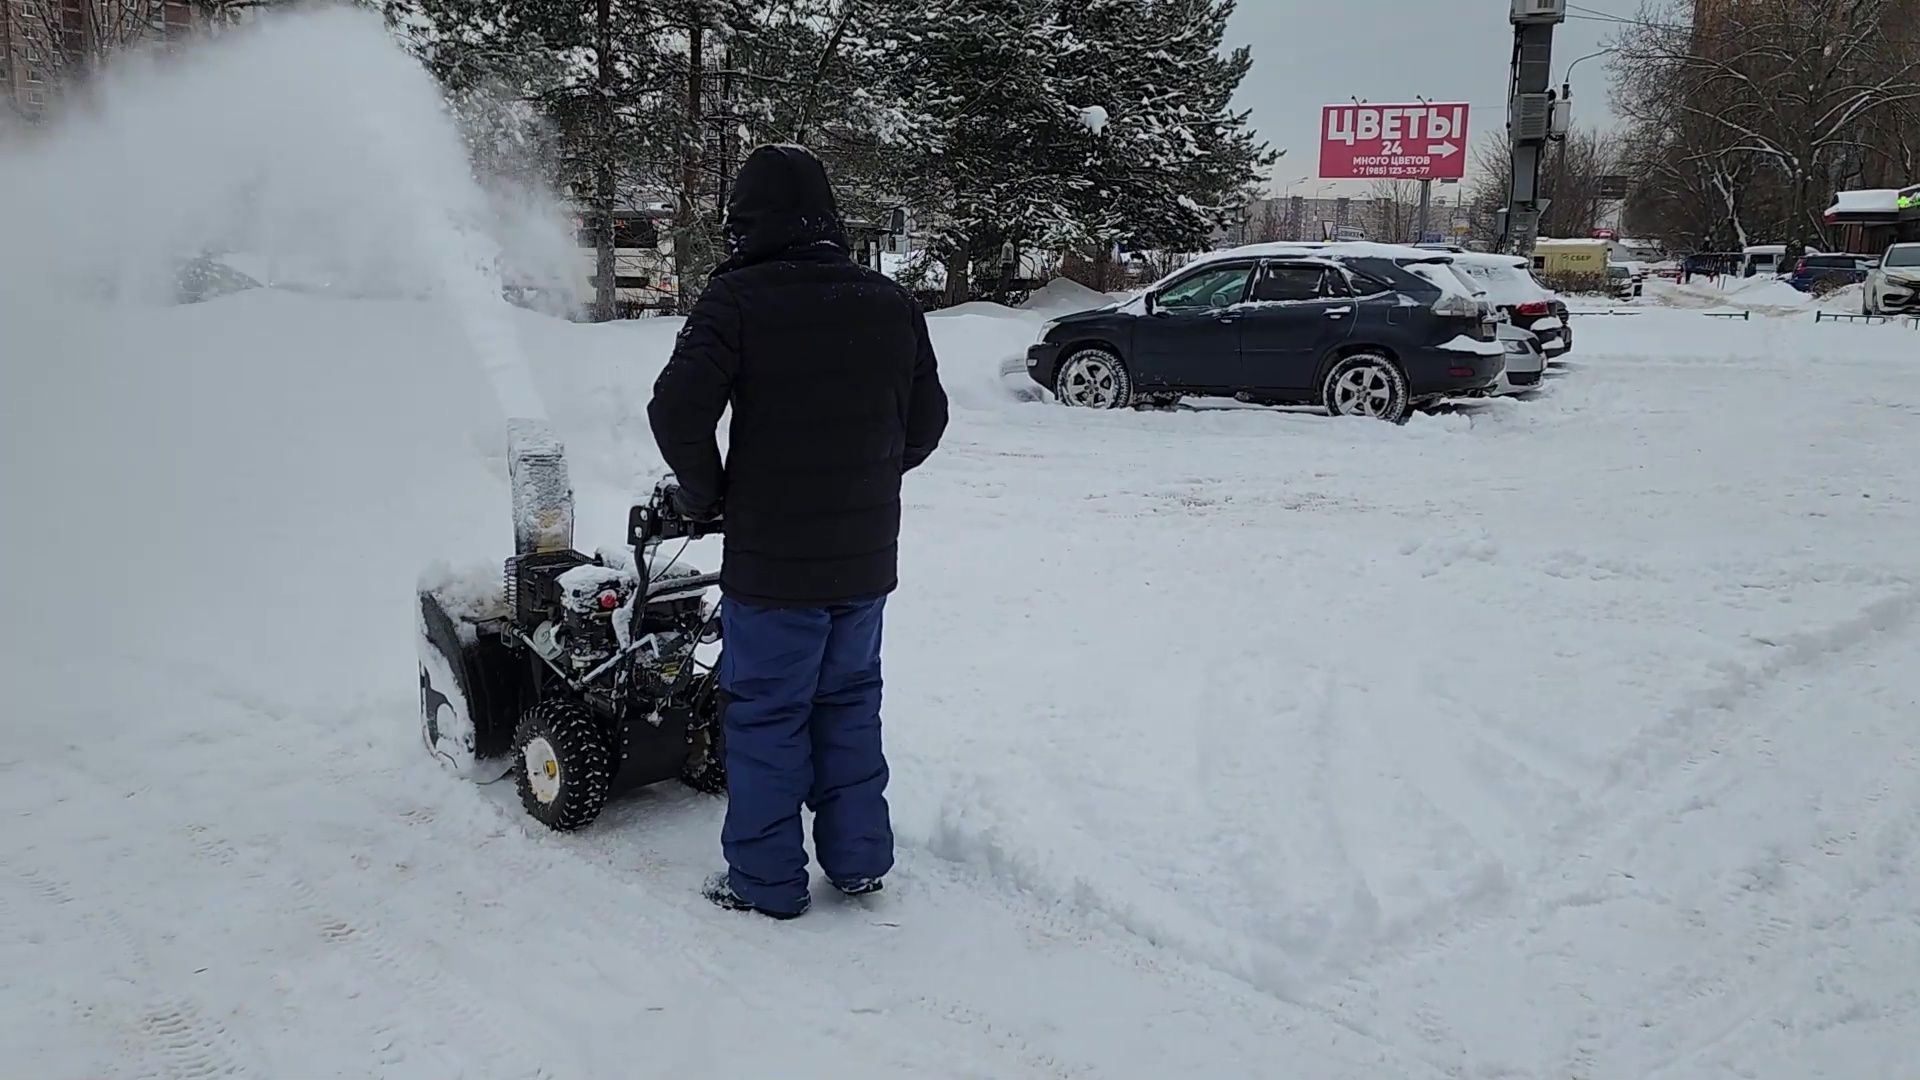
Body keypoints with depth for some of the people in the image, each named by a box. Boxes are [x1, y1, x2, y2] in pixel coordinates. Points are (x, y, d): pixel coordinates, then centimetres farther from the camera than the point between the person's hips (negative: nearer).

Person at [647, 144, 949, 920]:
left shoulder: (738, 300, -12)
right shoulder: (891, 303, 5)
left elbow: (678, 409, -20)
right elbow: (926, 419, 10)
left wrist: (702, 494, -4)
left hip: (772, 560, -5)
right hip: (866, 556, 5)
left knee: (766, 717, 7)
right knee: (850, 706, 18)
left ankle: (765, 881, 17)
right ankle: (858, 858, 27)